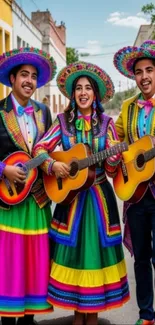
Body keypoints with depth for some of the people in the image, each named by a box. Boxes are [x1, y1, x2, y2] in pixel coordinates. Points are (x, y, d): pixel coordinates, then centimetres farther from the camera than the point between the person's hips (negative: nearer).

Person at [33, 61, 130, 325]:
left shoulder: (106, 123, 1)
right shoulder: (63, 120, 3)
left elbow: (111, 169, -2)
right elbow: (39, 148, -4)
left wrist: (115, 154, -23)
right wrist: (52, 165, -21)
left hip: (99, 196, 0)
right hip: (70, 195, 0)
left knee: (96, 249, 5)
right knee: (73, 251, 5)